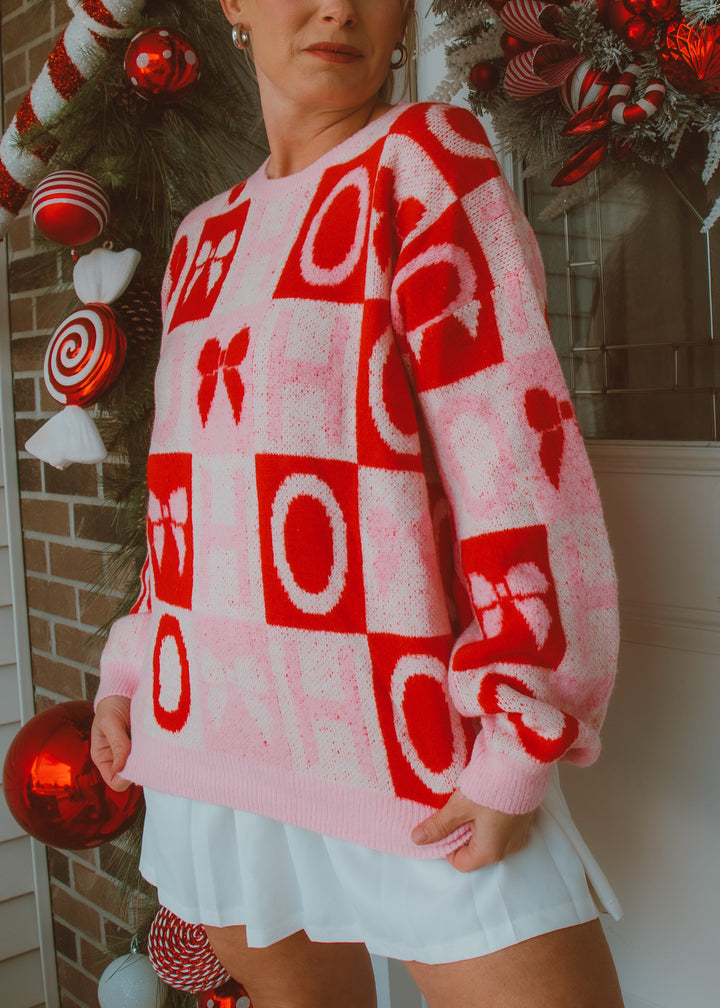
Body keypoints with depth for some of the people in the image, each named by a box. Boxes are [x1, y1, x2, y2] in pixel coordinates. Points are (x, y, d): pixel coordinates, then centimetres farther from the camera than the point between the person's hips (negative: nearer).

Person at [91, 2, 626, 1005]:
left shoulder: (423, 159, -5)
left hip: (399, 738, -5)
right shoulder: (204, 239, 13)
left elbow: (516, 449, -13)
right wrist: (132, 665, 16)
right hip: (213, 729, 6)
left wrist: (517, 738, -16)